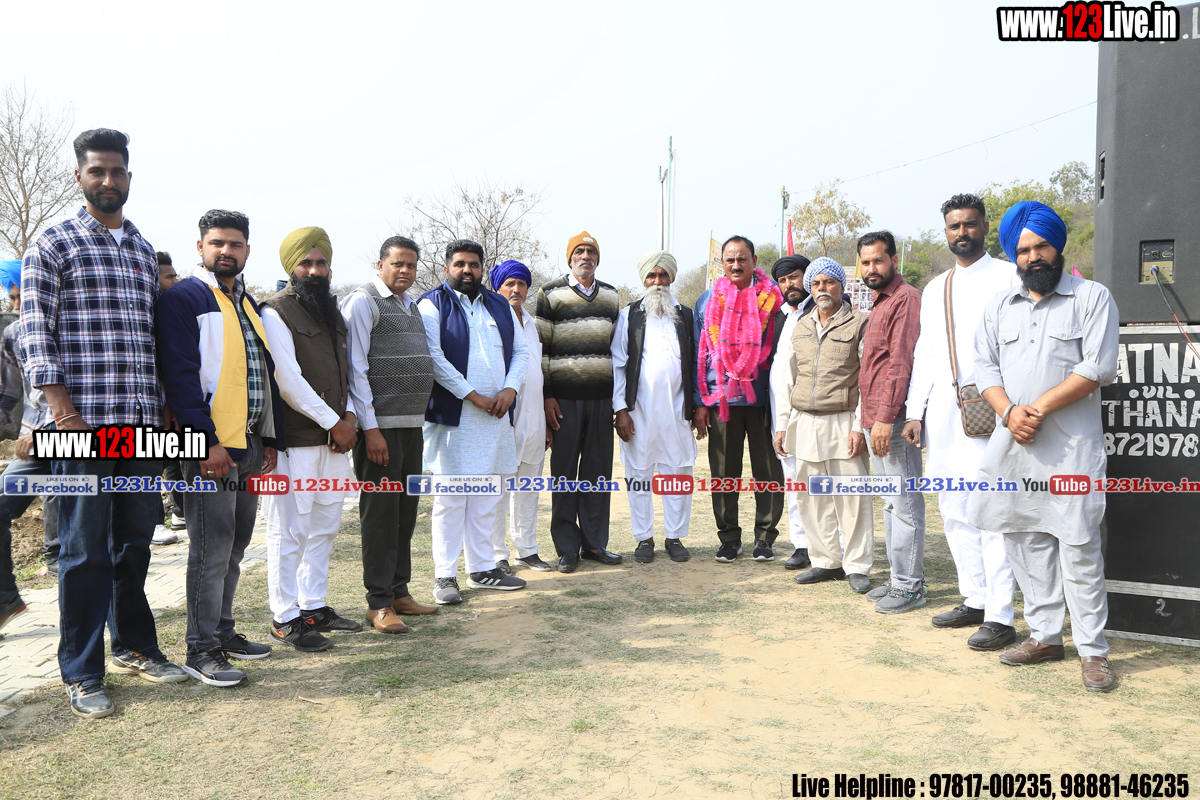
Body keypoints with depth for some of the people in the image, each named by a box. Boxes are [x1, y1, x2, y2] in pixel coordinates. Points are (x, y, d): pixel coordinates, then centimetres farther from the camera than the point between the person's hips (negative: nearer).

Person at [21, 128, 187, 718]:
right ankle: (82, 673, 12)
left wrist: (166, 406, 13)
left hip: (143, 422, 5)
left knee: (136, 538, 12)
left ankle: (133, 646, 27)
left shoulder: (145, 250, 18)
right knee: (85, 547, 0)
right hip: (84, 419, -5)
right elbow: (35, 332, -4)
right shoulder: (54, 244, 2)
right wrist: (62, 409, -13)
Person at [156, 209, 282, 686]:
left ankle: (222, 630, 27)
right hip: (209, 446, -8)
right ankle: (201, 649, 7)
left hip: (249, 444, 8)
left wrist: (270, 440, 14)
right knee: (212, 547, -4)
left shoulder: (248, 304, 19)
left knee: (234, 544, 14)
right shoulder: (184, 299, -6)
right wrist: (206, 441, -20)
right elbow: (179, 376, -14)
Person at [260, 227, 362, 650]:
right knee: (289, 531, -2)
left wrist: (349, 415, 4)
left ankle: (313, 606, 25)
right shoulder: (275, 311, -7)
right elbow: (288, 380, -14)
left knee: (324, 526, 13)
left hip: (333, 439, 8)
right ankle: (284, 618, 9)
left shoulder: (332, 312, 17)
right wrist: (333, 422, -11)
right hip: (294, 441, -8)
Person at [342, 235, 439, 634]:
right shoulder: (363, 301, -7)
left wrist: (419, 416, 16)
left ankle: (400, 592, 22)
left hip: (412, 422, 8)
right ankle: (379, 604, 4)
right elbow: (355, 369, -13)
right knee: (380, 511, -3)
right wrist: (370, 428, -18)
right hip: (380, 425, -8)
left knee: (406, 510, 12)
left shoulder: (411, 306, 19)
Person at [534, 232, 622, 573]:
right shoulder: (551, 294, 2)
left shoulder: (611, 296, 15)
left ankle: (594, 542, 16)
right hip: (564, 397, -4)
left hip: (601, 396, 4)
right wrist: (546, 395, -8)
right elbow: (540, 347, -1)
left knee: (598, 469, 6)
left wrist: (618, 395, 14)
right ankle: (567, 548, 8)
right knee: (564, 472, 0)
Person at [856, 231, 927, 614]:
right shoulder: (879, 304, 21)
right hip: (877, 420, 10)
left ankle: (910, 587, 4)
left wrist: (886, 417, -22)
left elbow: (901, 363, -18)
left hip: (894, 420, -10)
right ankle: (899, 578, 24)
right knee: (890, 503, 15)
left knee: (904, 503, -4)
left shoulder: (906, 299, -10)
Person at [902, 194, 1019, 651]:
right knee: (954, 511, 11)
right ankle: (974, 601, 22)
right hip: (942, 409, 7)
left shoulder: (1006, 277, 0)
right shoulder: (934, 289, 19)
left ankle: (1000, 617, 0)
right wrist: (915, 411, 12)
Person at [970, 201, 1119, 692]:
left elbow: (1099, 367, -9)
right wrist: (1008, 411, -8)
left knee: (1078, 545, -5)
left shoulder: (1092, 297, 2)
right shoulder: (999, 307, 16)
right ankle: (1045, 636, 20)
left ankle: (1092, 650, 6)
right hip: (1013, 444, 5)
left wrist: (1038, 408, -13)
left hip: (1071, 446, -5)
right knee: (1024, 541, 8)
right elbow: (984, 365, 10)